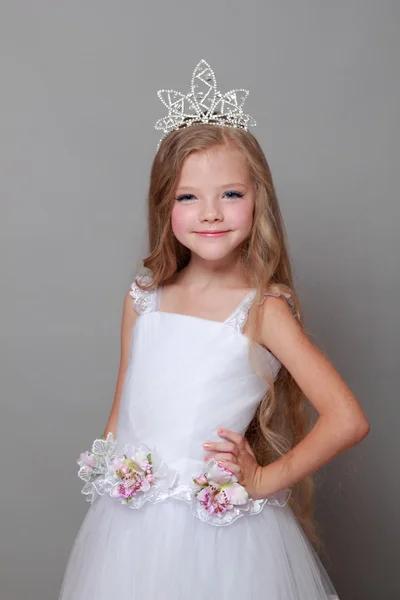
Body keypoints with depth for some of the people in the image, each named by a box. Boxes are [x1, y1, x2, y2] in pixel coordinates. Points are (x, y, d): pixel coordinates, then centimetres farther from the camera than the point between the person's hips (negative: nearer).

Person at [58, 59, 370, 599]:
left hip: (219, 525, -4)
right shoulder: (142, 298, 2)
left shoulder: (263, 309, -11)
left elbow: (347, 420, -14)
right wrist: (105, 483, 6)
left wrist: (264, 480, -9)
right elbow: (121, 409, 10)